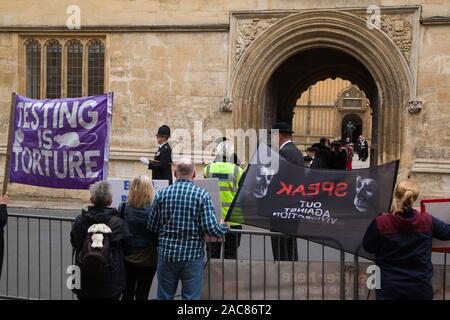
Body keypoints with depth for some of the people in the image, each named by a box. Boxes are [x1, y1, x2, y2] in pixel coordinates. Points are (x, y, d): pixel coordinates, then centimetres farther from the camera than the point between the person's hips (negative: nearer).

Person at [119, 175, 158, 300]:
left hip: (126, 258, 3)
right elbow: (158, 238, -12)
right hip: (147, 260, -3)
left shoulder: (123, 209, -9)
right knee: (142, 295, 9)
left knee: (127, 294, 17)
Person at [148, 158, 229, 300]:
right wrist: (224, 228, 8)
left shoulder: (161, 194, -1)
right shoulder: (202, 195, -8)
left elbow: (152, 227, 3)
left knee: (164, 297, 15)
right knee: (191, 297, 8)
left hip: (167, 253, 2)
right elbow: (210, 227, -13)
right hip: (193, 255, -2)